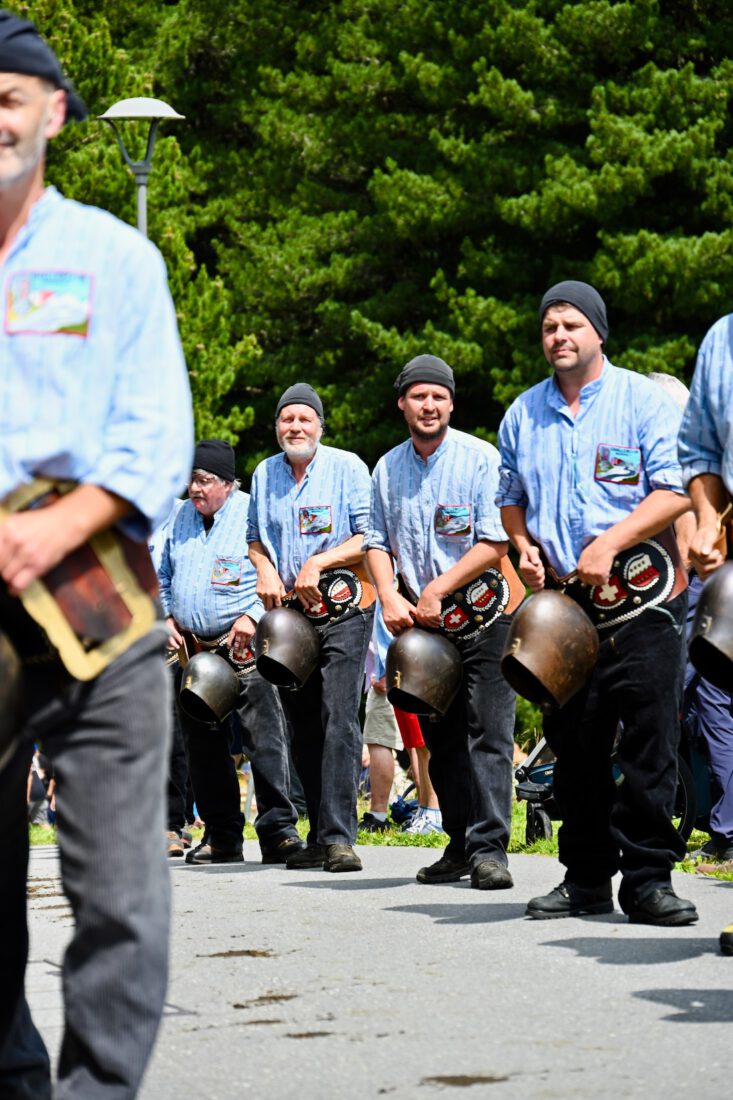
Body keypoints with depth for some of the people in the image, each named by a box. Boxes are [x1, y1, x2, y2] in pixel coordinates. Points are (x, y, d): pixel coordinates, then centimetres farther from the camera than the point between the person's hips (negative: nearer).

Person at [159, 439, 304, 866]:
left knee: (265, 736, -13)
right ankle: (222, 836, 15)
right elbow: (163, 576, 24)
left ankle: (278, 830, -13)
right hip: (192, 649, 6)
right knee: (205, 745, 8)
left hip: (244, 646, -6)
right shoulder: (182, 517, 14)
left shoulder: (253, 514, -5)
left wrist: (253, 615, -15)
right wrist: (167, 616, 9)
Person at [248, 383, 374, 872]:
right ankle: (319, 835, 12)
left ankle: (339, 836, -18)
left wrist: (318, 563, -15)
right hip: (288, 613, 5)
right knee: (303, 728, 6)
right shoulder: (265, 475, 13)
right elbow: (255, 538, 24)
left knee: (338, 719, -15)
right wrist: (265, 570, 4)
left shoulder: (347, 467, -2)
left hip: (342, 611, -5)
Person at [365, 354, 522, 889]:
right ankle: (460, 844, 15)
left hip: (484, 618, -5)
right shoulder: (387, 469, 10)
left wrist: (437, 591, -14)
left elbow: (494, 543, -12)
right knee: (441, 738, 8)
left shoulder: (480, 458, -7)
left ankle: (489, 847, -11)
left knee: (487, 733, -10)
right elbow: (378, 541, 15)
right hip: (423, 624, 5)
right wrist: (389, 595, -3)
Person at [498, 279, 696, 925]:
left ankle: (648, 877, -5)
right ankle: (586, 878, 13)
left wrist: (608, 544, -17)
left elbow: (674, 491, -8)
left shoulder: (643, 399, 0)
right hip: (563, 600, 5)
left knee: (649, 738, -8)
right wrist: (526, 548, 7)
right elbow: (512, 498, 27)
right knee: (574, 742, 5)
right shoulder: (523, 415, 14)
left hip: (641, 597, -4)